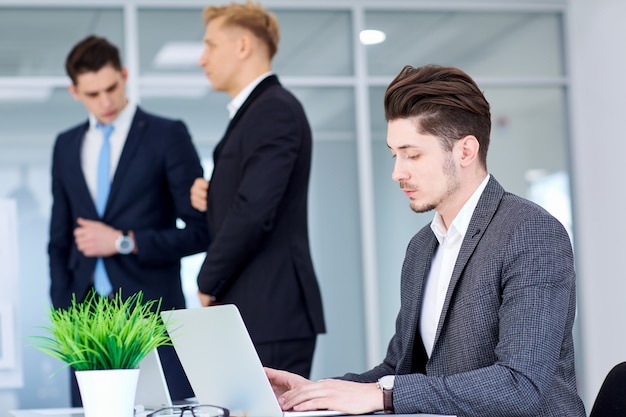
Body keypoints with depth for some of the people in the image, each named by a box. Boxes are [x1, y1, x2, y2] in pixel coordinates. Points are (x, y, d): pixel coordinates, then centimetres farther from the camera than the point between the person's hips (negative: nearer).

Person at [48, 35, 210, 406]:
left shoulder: (168, 135, 0)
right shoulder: (66, 145, 14)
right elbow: (60, 239, 17)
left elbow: (200, 231, -4)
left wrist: (124, 242, -11)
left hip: (152, 310, -4)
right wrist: (62, 312, 8)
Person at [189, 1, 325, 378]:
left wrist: (208, 283, -10)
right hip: (251, 310, 10)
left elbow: (254, 211, -21)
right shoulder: (253, 111, 20)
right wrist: (209, 197, 4)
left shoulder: (276, 110, -12)